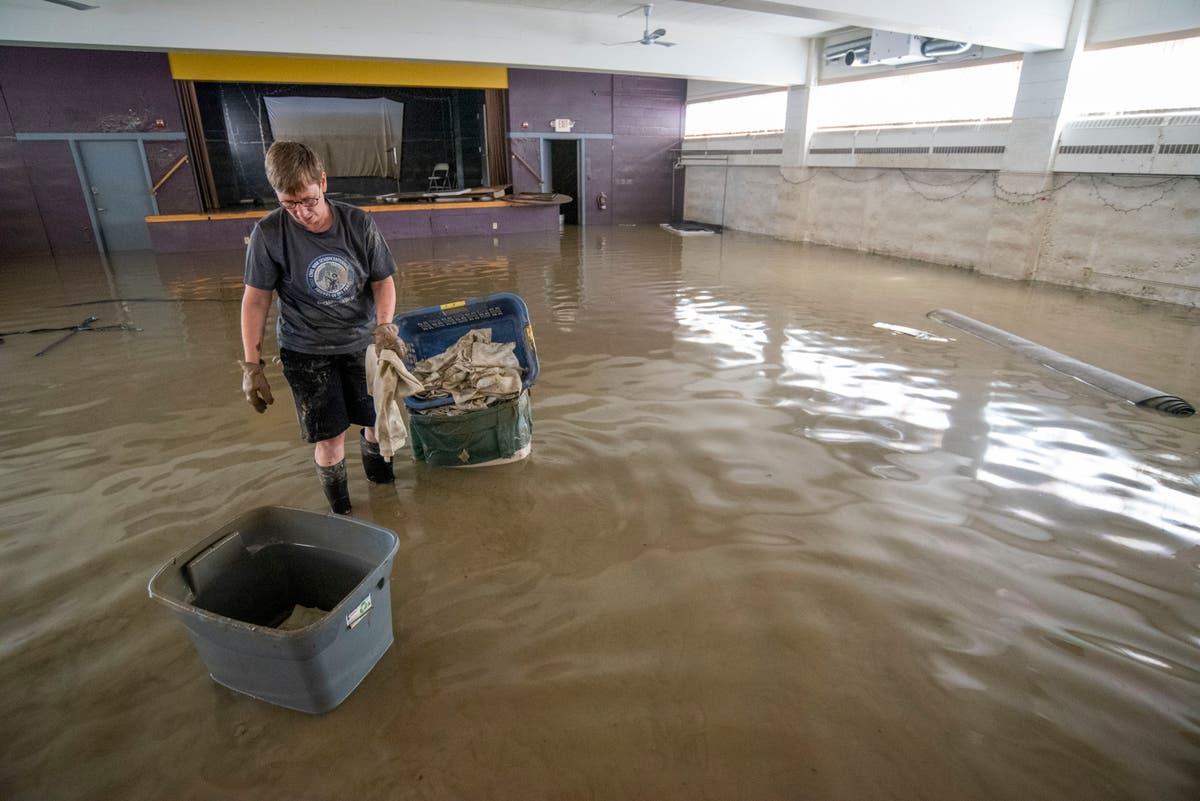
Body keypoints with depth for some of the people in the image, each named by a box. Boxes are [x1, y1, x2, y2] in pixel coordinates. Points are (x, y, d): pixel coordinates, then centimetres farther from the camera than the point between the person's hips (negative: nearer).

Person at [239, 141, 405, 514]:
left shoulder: (358, 223, -11)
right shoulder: (268, 234, -14)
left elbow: (383, 281, -4)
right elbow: (256, 299, -7)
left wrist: (384, 326, -23)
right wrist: (251, 364, -9)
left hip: (362, 342, 2)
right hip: (307, 352, -1)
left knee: (379, 420, 12)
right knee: (329, 437, -1)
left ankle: (376, 470, 46)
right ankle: (339, 512, 21)